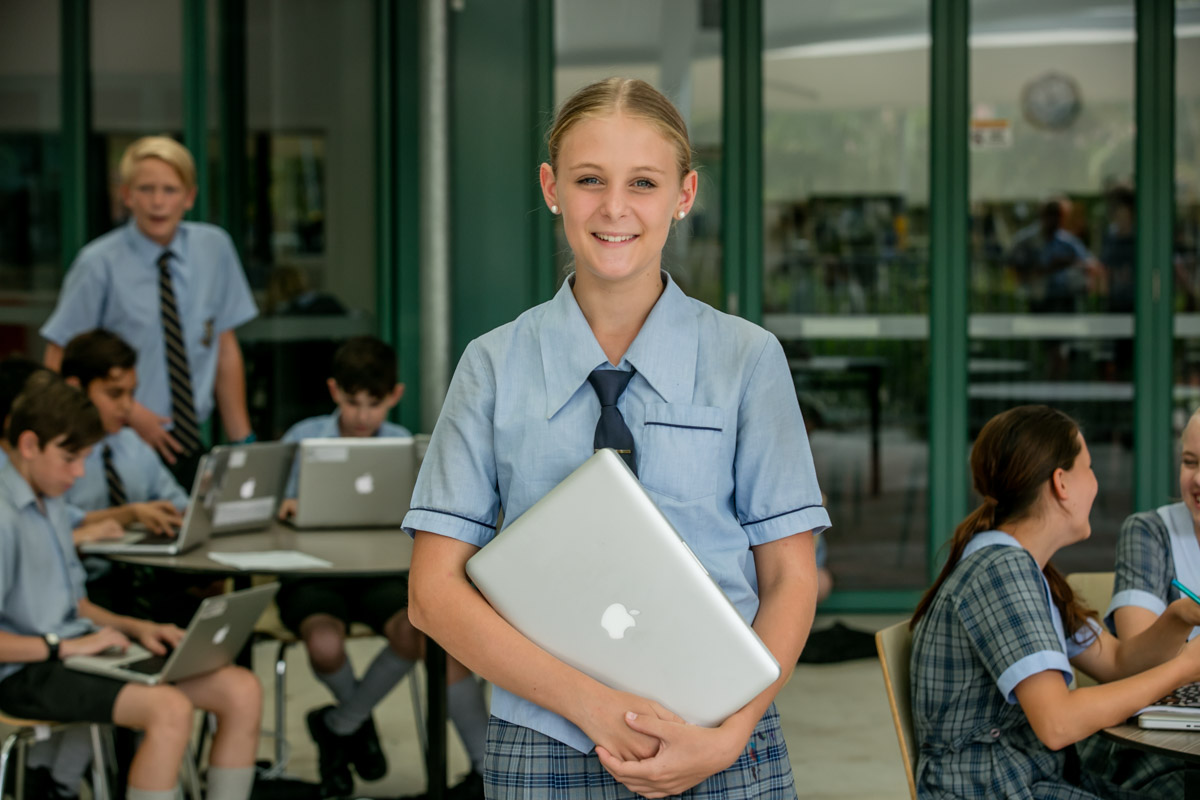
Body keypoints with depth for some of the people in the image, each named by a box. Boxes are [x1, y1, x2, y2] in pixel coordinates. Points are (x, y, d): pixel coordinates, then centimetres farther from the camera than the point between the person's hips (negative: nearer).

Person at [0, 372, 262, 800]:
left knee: (242, 690, -6)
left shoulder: (51, 506, 16)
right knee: (169, 709, -33)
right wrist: (63, 646, -21)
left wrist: (135, 627, 8)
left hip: (80, 647, 9)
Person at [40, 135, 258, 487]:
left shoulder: (214, 248, 3)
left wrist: (242, 443, 4)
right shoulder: (100, 264, -9)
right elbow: (58, 364, -7)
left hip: (192, 445, 4)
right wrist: (128, 413, -17)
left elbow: (225, 349, 9)